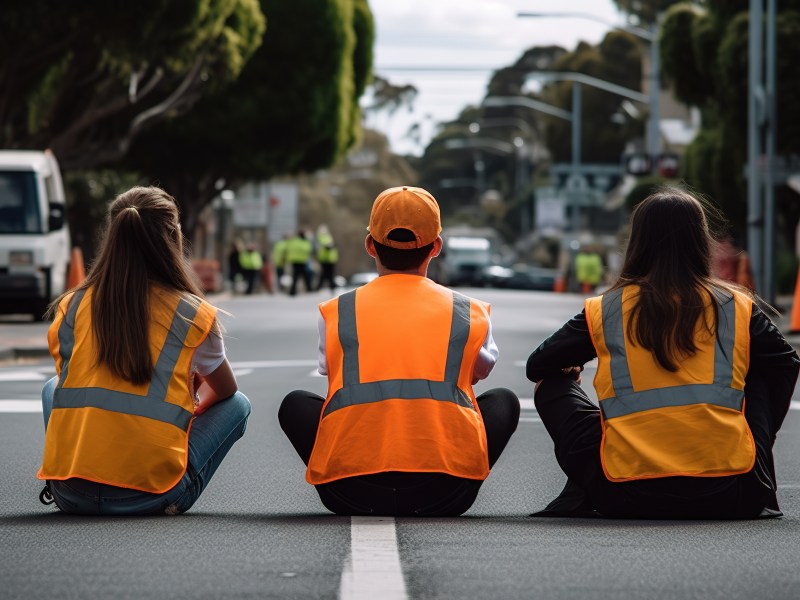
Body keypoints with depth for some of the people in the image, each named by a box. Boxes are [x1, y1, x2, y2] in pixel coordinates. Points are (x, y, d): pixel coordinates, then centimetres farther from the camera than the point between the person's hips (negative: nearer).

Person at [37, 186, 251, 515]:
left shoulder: (70, 306, 5)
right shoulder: (196, 316, -1)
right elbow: (224, 391, 19)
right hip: (151, 496, -3)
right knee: (239, 405, 21)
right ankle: (172, 497, 7)